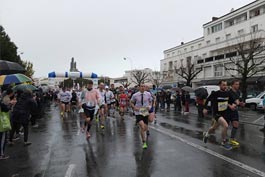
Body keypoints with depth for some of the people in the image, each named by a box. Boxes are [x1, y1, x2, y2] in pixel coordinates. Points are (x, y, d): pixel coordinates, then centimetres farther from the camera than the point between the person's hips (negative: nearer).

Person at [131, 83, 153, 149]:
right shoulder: (135, 95, -8)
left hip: (145, 112, 3)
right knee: (142, 127, -22)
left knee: (145, 128, 12)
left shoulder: (148, 94, -3)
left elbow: (150, 101, 12)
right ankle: (144, 142, -7)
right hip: (138, 113, -3)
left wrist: (150, 106, -9)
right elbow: (131, 102, 5)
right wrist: (134, 107, -13)